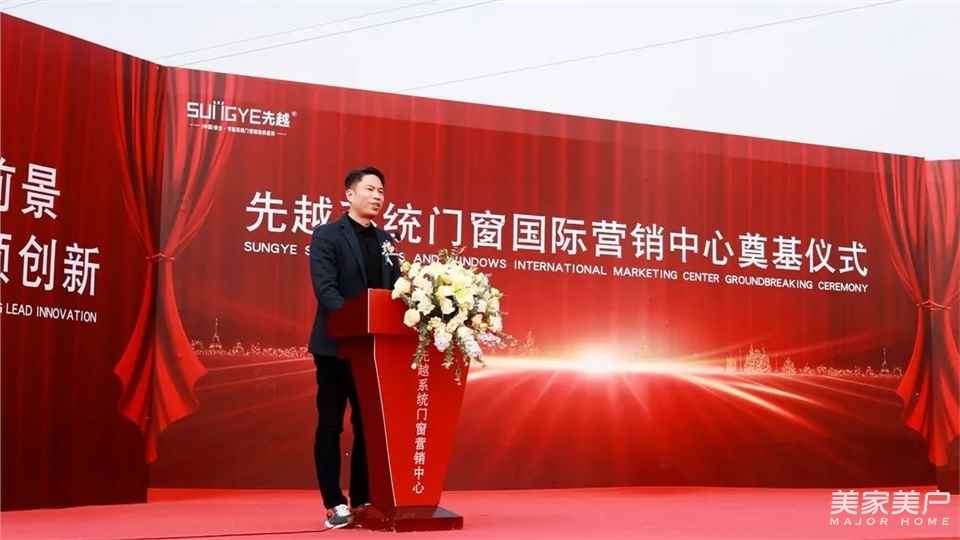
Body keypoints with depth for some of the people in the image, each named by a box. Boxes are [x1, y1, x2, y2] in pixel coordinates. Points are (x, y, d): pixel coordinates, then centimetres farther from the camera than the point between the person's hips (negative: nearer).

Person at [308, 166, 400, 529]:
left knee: (371, 425, 7)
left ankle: (363, 500, 15)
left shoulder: (385, 240, 14)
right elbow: (325, 288, -14)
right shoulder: (327, 235, -4)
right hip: (337, 344, -5)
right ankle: (334, 504, 7)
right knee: (330, 426, 2)